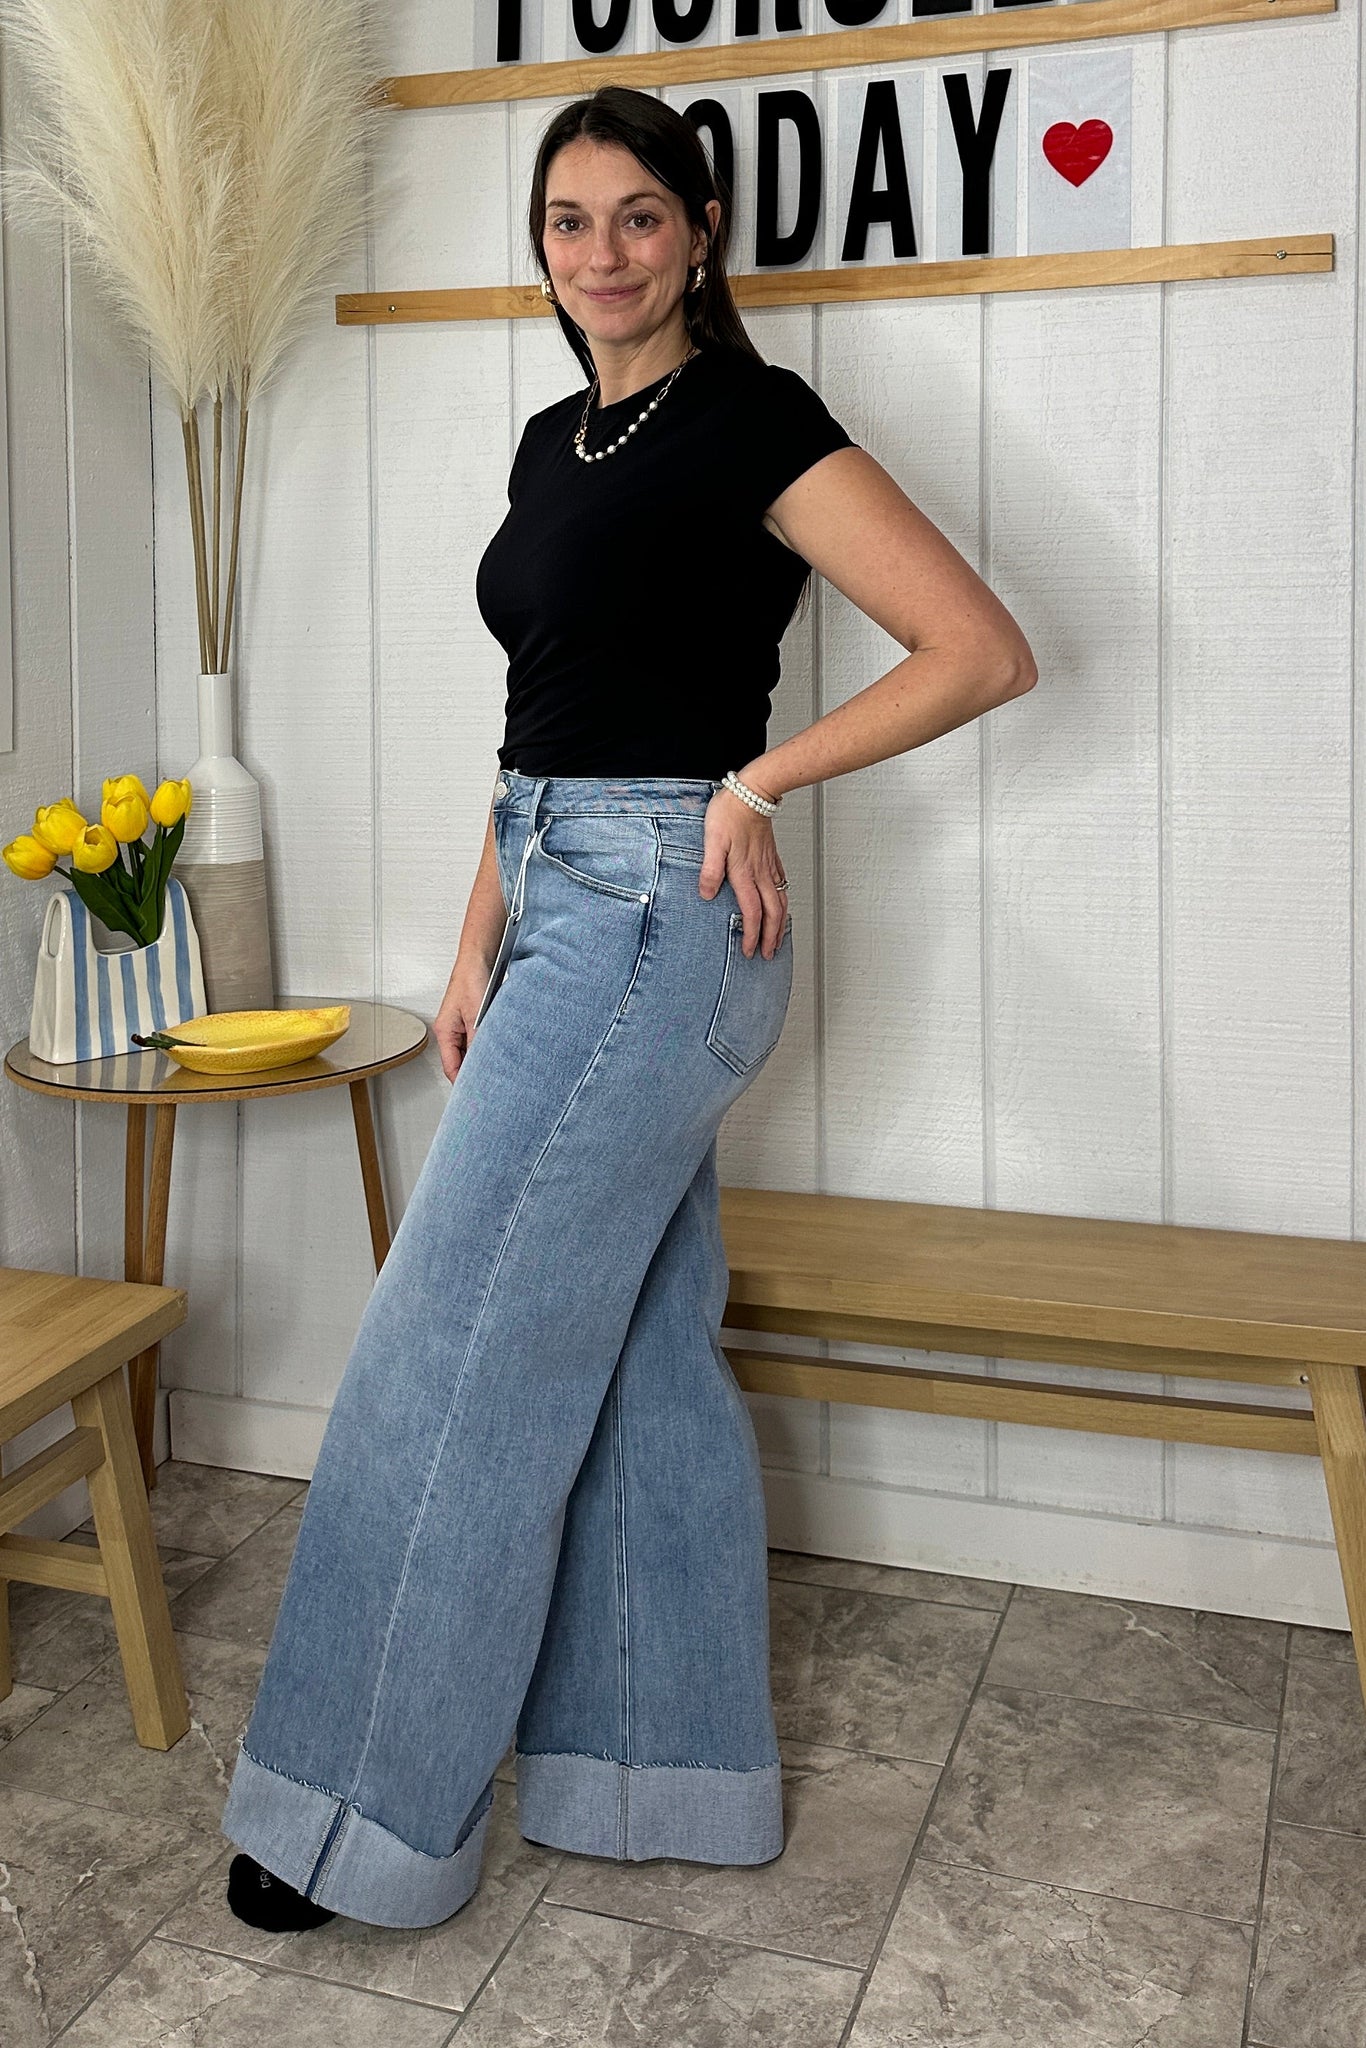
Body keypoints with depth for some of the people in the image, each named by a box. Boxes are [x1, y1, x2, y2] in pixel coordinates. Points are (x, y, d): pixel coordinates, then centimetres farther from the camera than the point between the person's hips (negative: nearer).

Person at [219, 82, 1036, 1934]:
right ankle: (688, 1777, 27)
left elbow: (983, 651, -13)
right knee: (641, 1357, 13)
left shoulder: (753, 421, -8)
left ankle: (367, 1818, 13)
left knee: (455, 1363, -4)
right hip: (565, 919, 9)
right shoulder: (555, 442, 16)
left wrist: (757, 781, -13)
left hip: (654, 921, -9)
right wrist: (479, 946, 13)